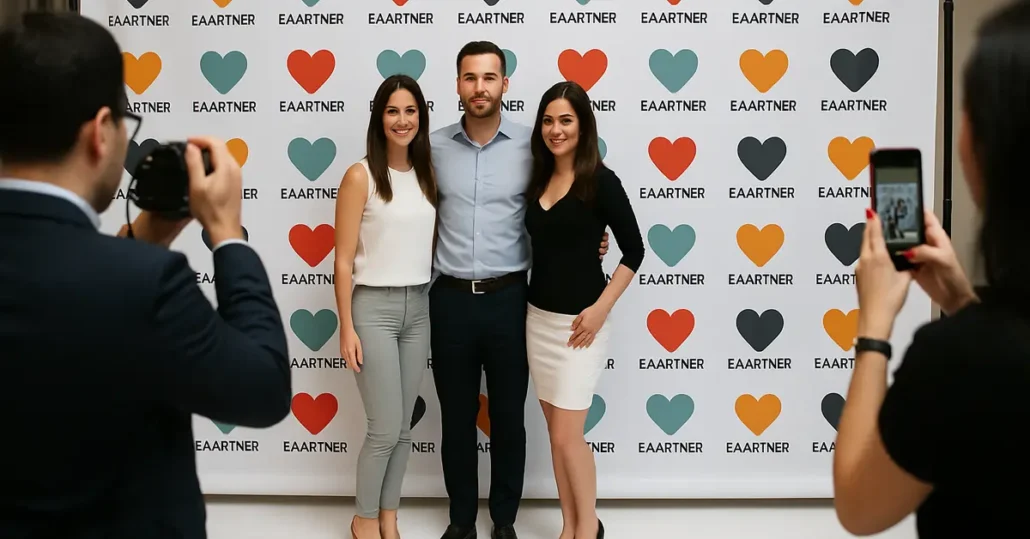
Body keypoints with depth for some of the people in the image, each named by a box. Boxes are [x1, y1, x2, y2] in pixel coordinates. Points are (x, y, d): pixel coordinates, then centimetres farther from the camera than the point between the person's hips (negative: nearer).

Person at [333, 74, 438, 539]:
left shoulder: (428, 175, 8)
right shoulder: (360, 176, -8)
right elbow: (343, 260, -9)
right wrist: (347, 328, -12)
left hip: (418, 308, 5)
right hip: (374, 307, -5)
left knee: (403, 427, 11)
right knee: (385, 427, -2)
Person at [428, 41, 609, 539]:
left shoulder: (530, 144, -3)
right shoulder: (435, 146, 1)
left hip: (507, 298, -1)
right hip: (450, 299, 1)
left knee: (508, 417, 10)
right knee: (456, 418, 11)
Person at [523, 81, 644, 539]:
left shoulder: (600, 181, -10)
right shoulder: (538, 180, 8)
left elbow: (634, 250, -8)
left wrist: (601, 308, -15)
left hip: (578, 322, -6)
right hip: (537, 318, 6)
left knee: (567, 434, -2)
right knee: (555, 431, 11)